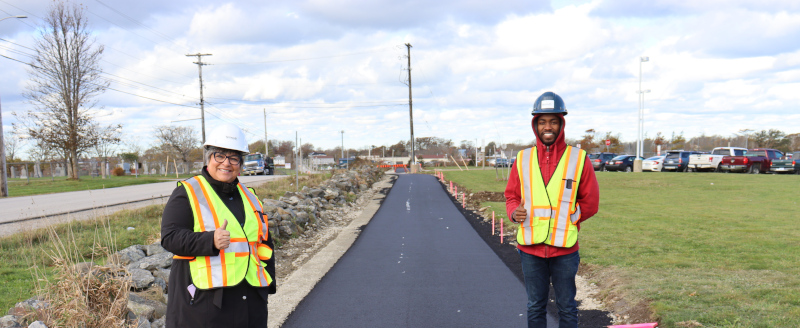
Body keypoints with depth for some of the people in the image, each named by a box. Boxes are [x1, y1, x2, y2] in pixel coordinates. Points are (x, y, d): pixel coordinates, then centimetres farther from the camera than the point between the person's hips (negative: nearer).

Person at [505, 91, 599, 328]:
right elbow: (511, 196, 9)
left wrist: (566, 217, -7)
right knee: (535, 307, 13)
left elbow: (590, 203, 2)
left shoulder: (579, 159, -3)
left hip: (564, 249, -2)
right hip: (530, 249, 2)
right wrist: (514, 212, -12)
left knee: (566, 307, 10)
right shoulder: (523, 160, 3)